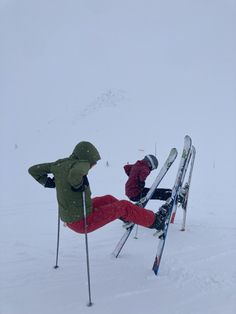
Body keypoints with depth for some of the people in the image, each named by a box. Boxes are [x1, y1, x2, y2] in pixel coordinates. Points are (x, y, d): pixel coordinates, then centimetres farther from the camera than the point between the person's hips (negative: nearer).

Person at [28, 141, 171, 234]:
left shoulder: (60, 164, 1)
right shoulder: (81, 164, -23)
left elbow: (33, 170, 7)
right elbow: (74, 174, -47)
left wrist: (48, 182, 9)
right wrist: (79, 187, -28)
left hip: (68, 218, 9)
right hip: (83, 222, -9)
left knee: (108, 199, 27)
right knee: (123, 206, 5)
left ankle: (130, 217, 49)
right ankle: (155, 221, 21)